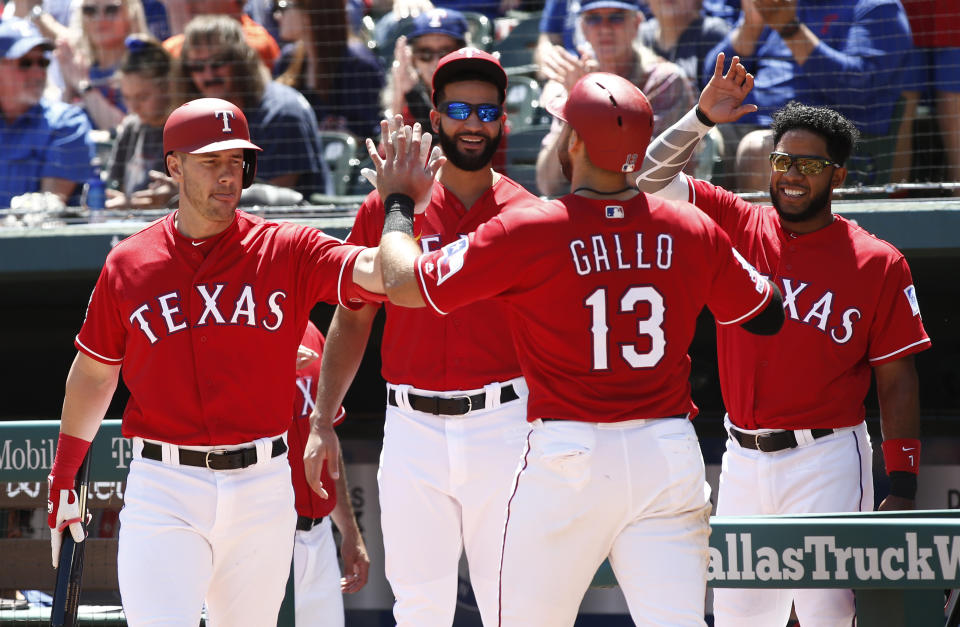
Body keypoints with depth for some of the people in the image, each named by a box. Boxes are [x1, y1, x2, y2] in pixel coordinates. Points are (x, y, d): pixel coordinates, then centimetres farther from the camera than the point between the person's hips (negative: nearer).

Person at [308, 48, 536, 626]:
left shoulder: (527, 216, 3)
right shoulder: (386, 208, 7)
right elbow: (352, 318, 12)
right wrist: (323, 421, 4)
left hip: (502, 424, -1)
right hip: (412, 426, 1)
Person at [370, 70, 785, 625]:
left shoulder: (524, 234, -8)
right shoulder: (693, 231, 2)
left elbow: (402, 283, 0)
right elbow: (768, 315, 18)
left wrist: (398, 203, 20)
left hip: (569, 459, -3)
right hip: (669, 456, 3)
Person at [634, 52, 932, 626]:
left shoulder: (878, 264, -2)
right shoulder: (736, 227, 7)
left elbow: (897, 381, -2)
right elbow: (652, 177, 4)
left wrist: (902, 488, -7)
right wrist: (701, 119, -11)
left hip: (826, 463, -4)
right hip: (743, 460, 4)